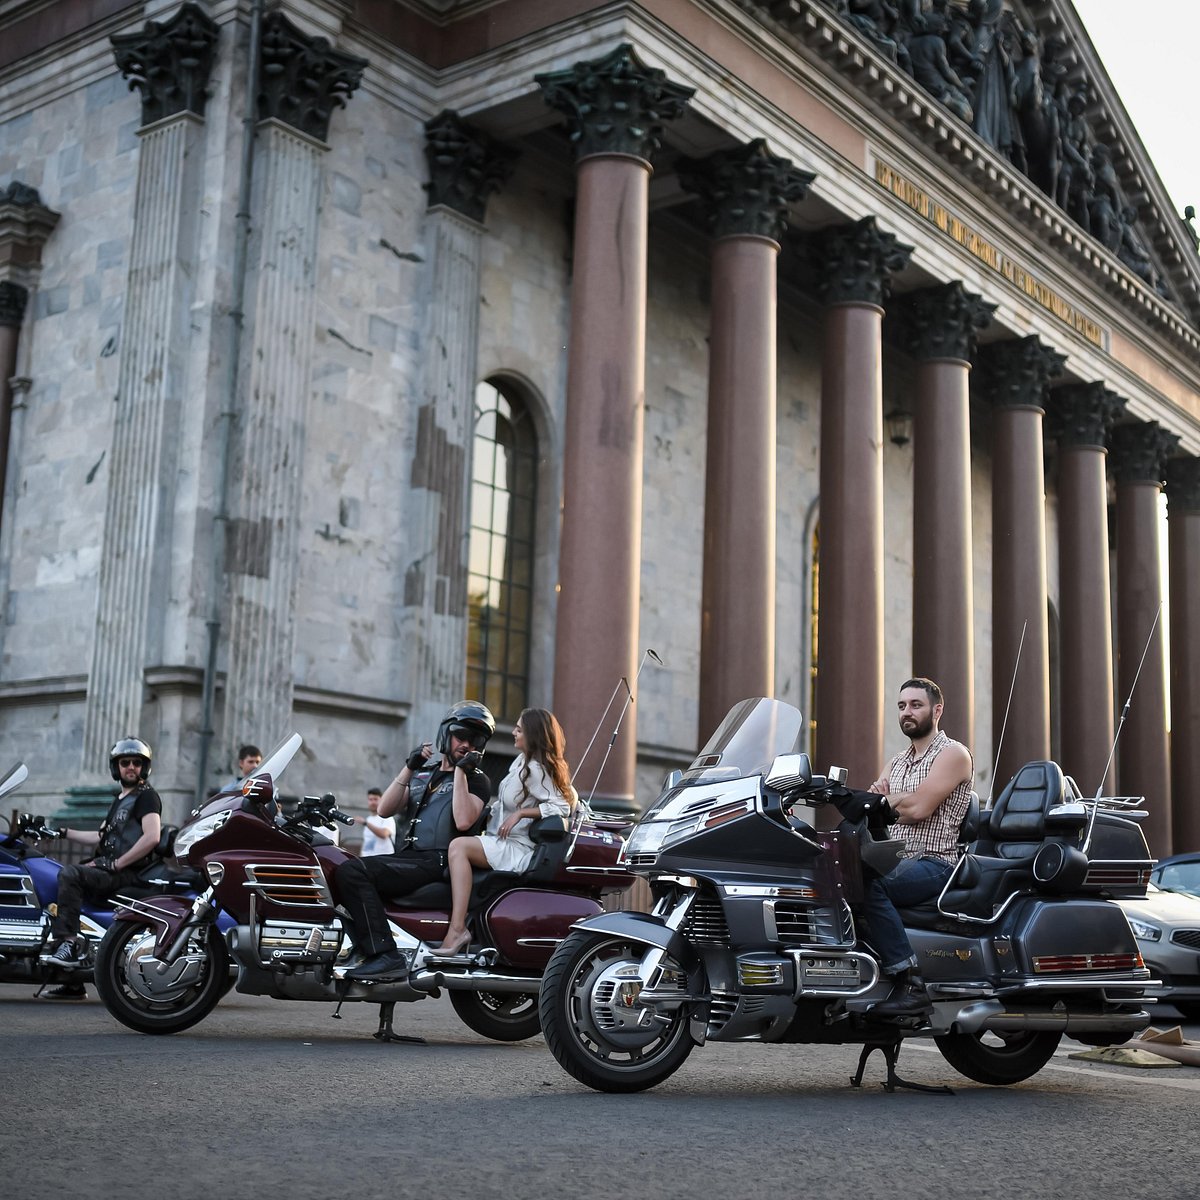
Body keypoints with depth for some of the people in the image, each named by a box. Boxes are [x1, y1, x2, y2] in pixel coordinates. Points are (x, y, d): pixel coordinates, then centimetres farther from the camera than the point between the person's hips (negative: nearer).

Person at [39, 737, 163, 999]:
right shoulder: (120, 799, 25)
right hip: (107, 869, 10)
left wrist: (115, 864, -18)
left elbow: (152, 837, -20)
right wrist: (62, 832, 24)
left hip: (128, 873, -10)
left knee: (70, 873, -28)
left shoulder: (146, 796, -6)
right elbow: (102, 836, 30)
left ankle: (67, 943, -31)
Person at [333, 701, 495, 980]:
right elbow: (384, 809, 12)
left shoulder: (477, 781, 7)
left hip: (437, 862, -7)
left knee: (353, 872, -25)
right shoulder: (424, 774, 25)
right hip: (407, 857, 7)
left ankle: (385, 955, -32)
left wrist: (460, 771, -10)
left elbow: (463, 821, -13)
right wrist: (408, 768, 4)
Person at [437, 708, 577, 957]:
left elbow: (562, 806, -19)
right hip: (502, 843, 10)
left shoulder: (536, 769, -12)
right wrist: (489, 813, 12)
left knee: (459, 846, -27)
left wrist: (520, 814, -19)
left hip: (518, 850, -10)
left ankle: (457, 930, -35)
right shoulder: (520, 762, 15)